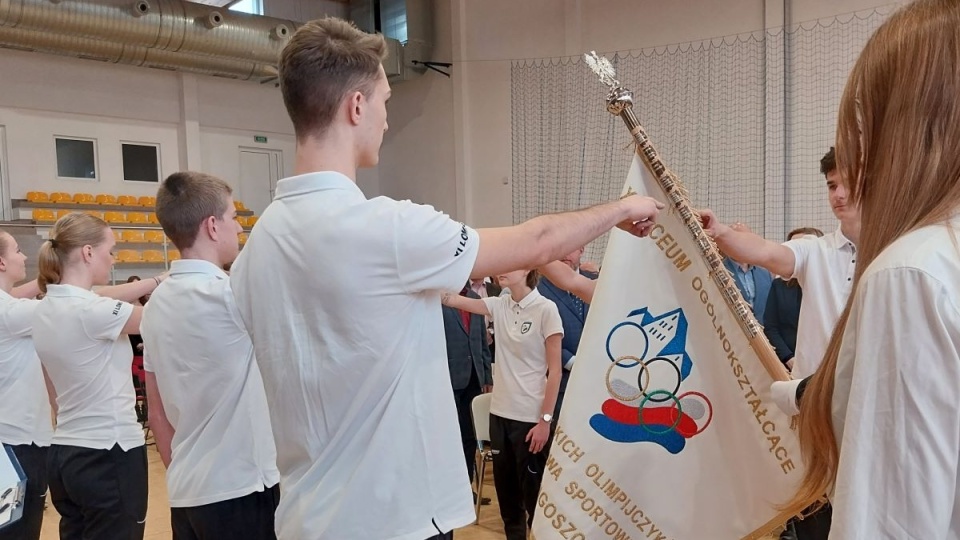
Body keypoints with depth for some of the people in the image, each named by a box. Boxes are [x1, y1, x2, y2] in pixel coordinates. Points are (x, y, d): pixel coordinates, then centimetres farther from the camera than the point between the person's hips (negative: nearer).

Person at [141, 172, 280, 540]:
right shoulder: (228, 295, -19)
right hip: (239, 489, -8)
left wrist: (178, 474, 19)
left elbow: (156, 410, 11)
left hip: (186, 493, 8)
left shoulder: (157, 304, 6)